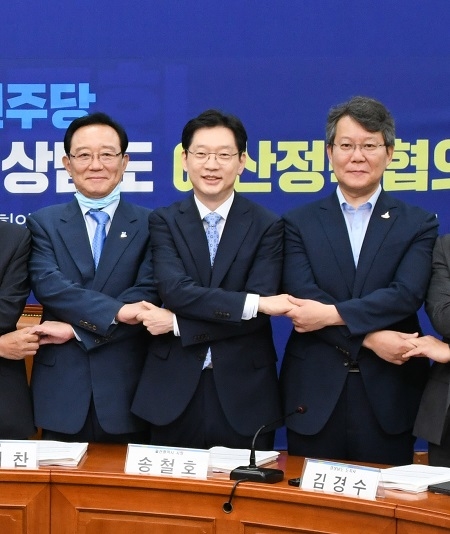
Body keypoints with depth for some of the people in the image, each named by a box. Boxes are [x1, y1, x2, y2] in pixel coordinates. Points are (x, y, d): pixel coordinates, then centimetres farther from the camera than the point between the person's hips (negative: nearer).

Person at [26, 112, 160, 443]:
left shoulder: (151, 225, 4)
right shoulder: (44, 223, 6)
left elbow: (148, 295, -8)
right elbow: (47, 283, -10)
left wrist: (76, 330, -13)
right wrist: (117, 311, -22)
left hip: (127, 392, 0)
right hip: (61, 392, 1)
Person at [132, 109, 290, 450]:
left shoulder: (267, 226, 0)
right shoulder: (164, 221, 3)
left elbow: (258, 314, -11)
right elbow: (175, 290, -13)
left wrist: (177, 324, -15)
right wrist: (253, 302, -21)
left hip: (244, 390, 0)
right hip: (175, 388, 1)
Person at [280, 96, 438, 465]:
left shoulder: (418, 224, 5)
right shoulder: (300, 223, 7)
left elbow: (407, 294, -10)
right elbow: (301, 296, -8)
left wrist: (331, 314, -18)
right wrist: (370, 337, -18)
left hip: (388, 395, 0)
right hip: (315, 394, 0)